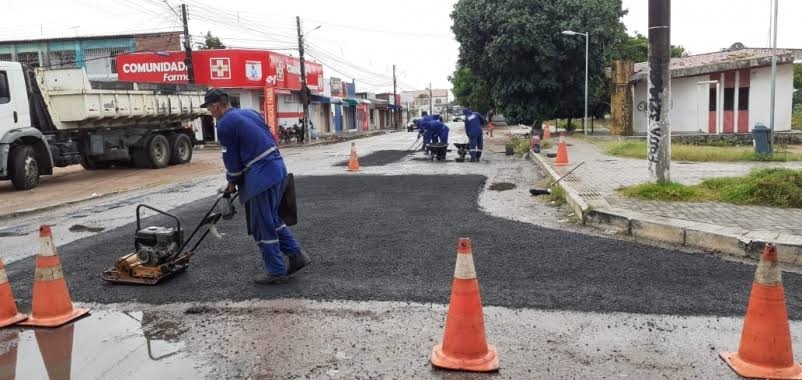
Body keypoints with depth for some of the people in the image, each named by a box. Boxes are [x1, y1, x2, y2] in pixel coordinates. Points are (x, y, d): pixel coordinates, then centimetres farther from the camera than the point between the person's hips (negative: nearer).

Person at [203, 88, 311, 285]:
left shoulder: (224, 124, -6)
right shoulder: (250, 113, 18)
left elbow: (231, 159, -3)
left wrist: (232, 183, 14)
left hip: (261, 177, -9)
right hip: (278, 167, 9)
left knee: (262, 226, 3)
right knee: (272, 218, 21)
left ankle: (276, 272, 10)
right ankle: (296, 255, 20)